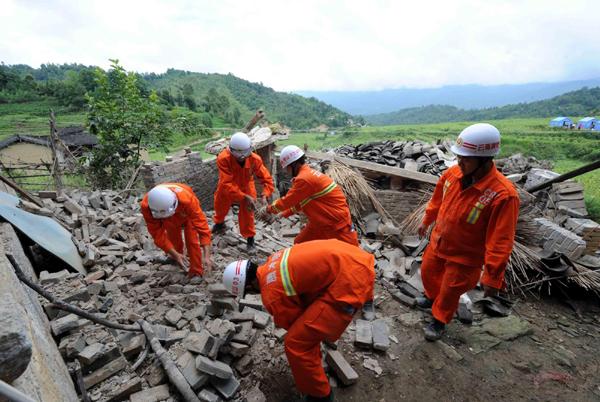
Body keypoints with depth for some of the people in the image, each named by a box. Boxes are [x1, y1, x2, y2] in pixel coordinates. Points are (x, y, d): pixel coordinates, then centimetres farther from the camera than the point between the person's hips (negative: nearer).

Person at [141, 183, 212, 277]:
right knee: (173, 237, 16)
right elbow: (158, 234, -30)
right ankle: (176, 258, 48)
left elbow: (202, 226, -45)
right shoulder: (146, 206, -38)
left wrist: (206, 256, -50)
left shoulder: (187, 200, -47)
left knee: (192, 240, -12)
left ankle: (196, 271, 6)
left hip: (187, 213, -2)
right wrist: (175, 255, -35)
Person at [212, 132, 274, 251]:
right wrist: (245, 197, -52)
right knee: (220, 206, 23)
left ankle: (250, 238, 16)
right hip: (227, 187, 1)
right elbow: (227, 184, -43)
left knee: (247, 212, -6)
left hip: (246, 185, 0)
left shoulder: (255, 159, -32)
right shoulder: (223, 159, -39)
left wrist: (265, 196, -45)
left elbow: (267, 179, -28)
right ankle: (219, 223, 58)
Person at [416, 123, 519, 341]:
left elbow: (500, 242, -26)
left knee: (450, 291, 15)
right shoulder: (452, 173, -14)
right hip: (438, 242, 6)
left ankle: (439, 321, 44)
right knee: (427, 273, 27)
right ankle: (432, 298, 58)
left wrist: (492, 277, -21)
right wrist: (426, 221, 19)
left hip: (465, 256, -5)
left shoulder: (503, 194, -31)